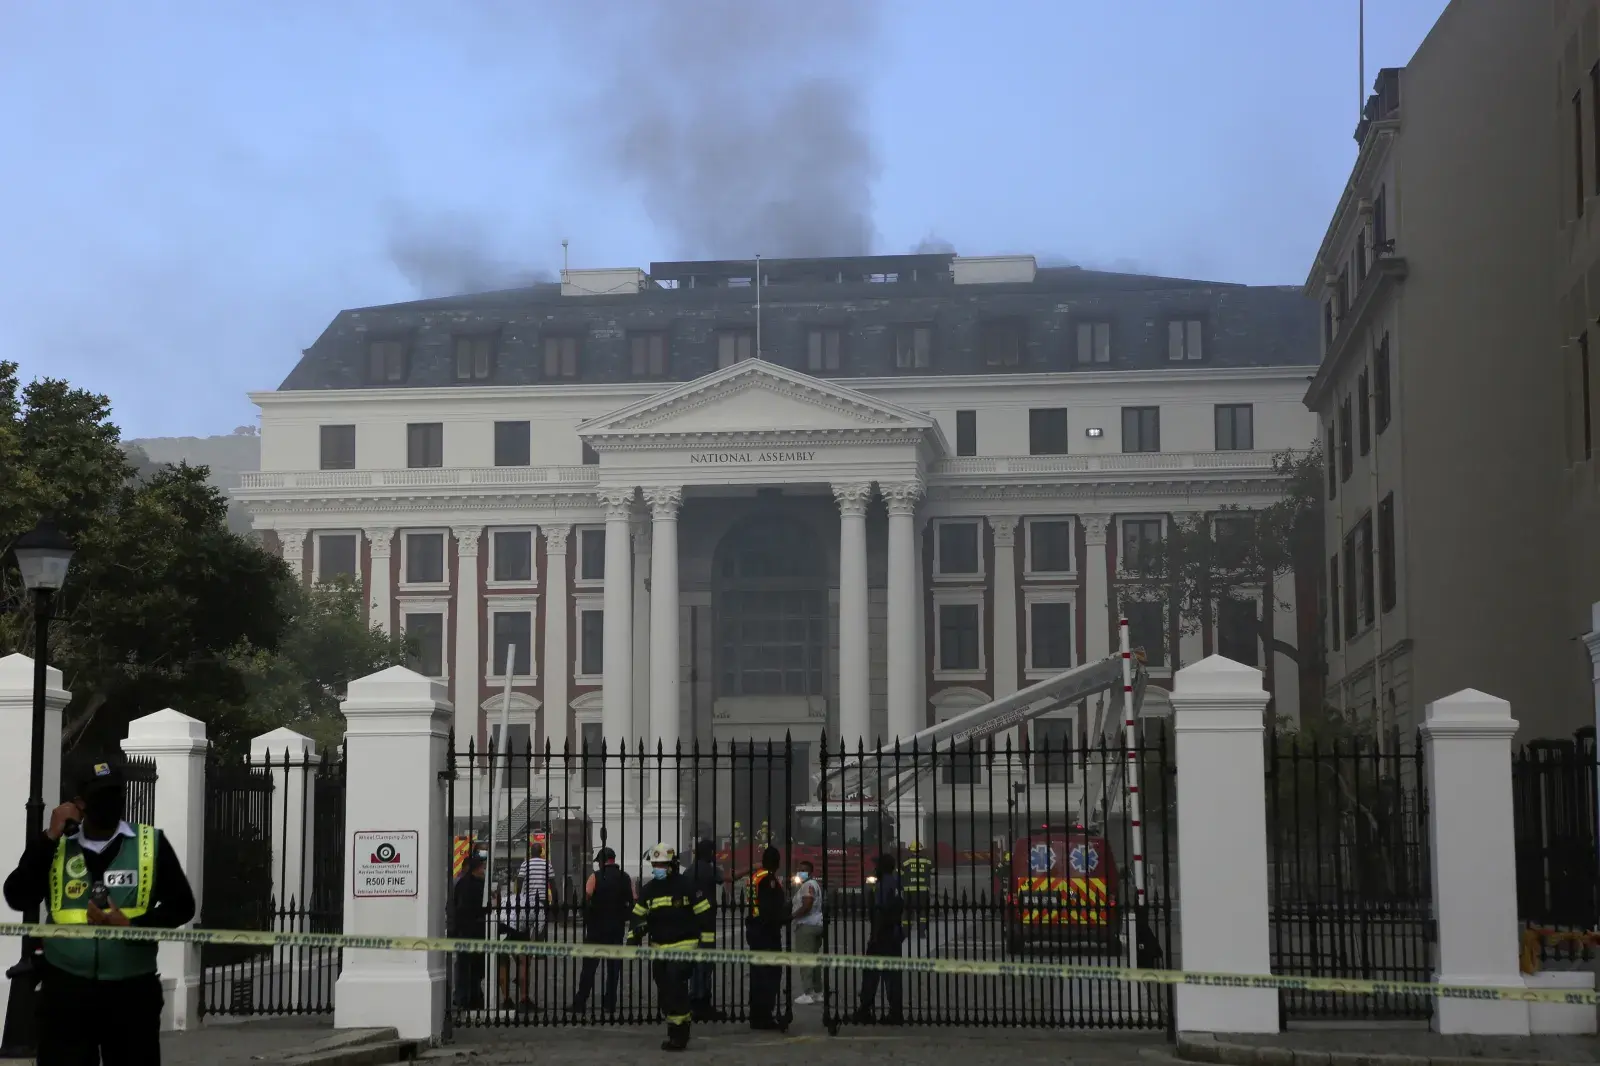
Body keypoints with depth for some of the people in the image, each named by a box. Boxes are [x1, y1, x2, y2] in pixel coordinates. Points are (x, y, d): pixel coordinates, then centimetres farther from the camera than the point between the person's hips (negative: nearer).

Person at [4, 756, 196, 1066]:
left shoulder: (151, 844, 1)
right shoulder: (54, 845, 5)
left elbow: (181, 905, 1)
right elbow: (18, 899, -7)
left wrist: (132, 926, -15)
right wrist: (50, 838, -11)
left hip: (132, 989, 0)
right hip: (65, 988, 0)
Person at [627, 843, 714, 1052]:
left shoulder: (686, 887, -8)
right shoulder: (648, 891, 9)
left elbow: (704, 916, -6)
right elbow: (638, 917, 14)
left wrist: (708, 942, -8)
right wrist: (634, 937, -1)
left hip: (683, 948, -6)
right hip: (659, 949, 6)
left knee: (676, 990, -18)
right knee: (664, 994, 8)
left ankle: (679, 1035, -14)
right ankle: (676, 1032, 21)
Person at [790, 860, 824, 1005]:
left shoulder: (808, 885, -12)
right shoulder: (817, 884, 19)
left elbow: (806, 906, -22)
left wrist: (791, 917, -17)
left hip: (806, 926, -11)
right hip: (817, 924, 11)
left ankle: (807, 993, -15)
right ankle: (818, 992, 16)